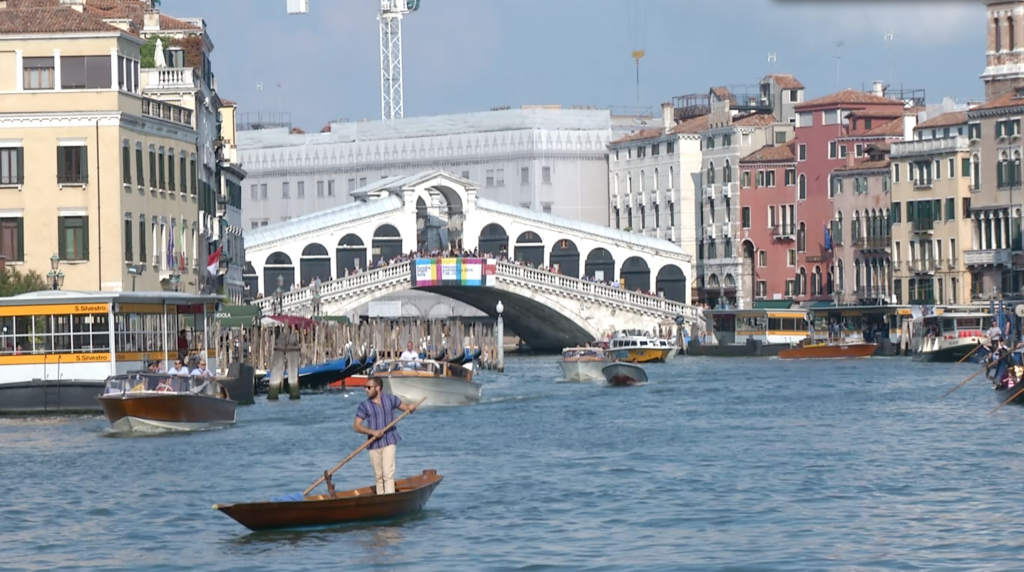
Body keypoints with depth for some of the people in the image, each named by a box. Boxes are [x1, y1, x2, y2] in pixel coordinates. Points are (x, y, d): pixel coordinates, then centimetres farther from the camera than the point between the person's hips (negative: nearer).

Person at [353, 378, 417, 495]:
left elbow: (406, 408, 14)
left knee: (388, 474, -13)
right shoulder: (364, 405, 1)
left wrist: (411, 408, -11)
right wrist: (372, 432, -19)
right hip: (374, 444, 1)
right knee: (378, 476, 6)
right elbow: (356, 426, -4)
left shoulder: (391, 399, 4)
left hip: (389, 442, -1)